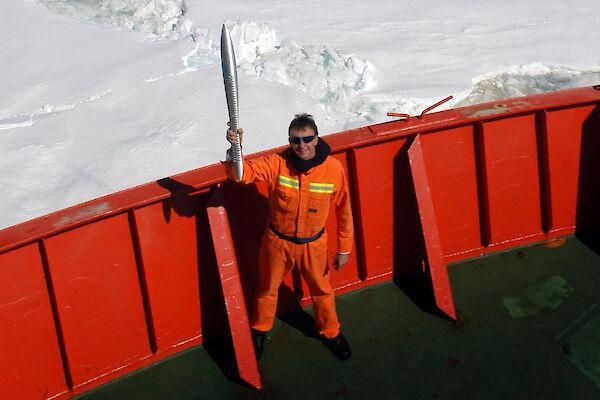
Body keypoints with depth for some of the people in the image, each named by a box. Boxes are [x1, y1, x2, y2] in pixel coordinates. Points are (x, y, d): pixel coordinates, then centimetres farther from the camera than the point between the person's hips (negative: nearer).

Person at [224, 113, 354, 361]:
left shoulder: (333, 168, -19)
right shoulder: (278, 163, -21)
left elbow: (343, 209, -8)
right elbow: (241, 173, -29)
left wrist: (344, 248, -2)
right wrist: (235, 149, -50)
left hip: (313, 244, 0)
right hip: (278, 241, 0)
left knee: (321, 290, 22)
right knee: (267, 289, 22)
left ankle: (330, 332, 50)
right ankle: (260, 330, 50)